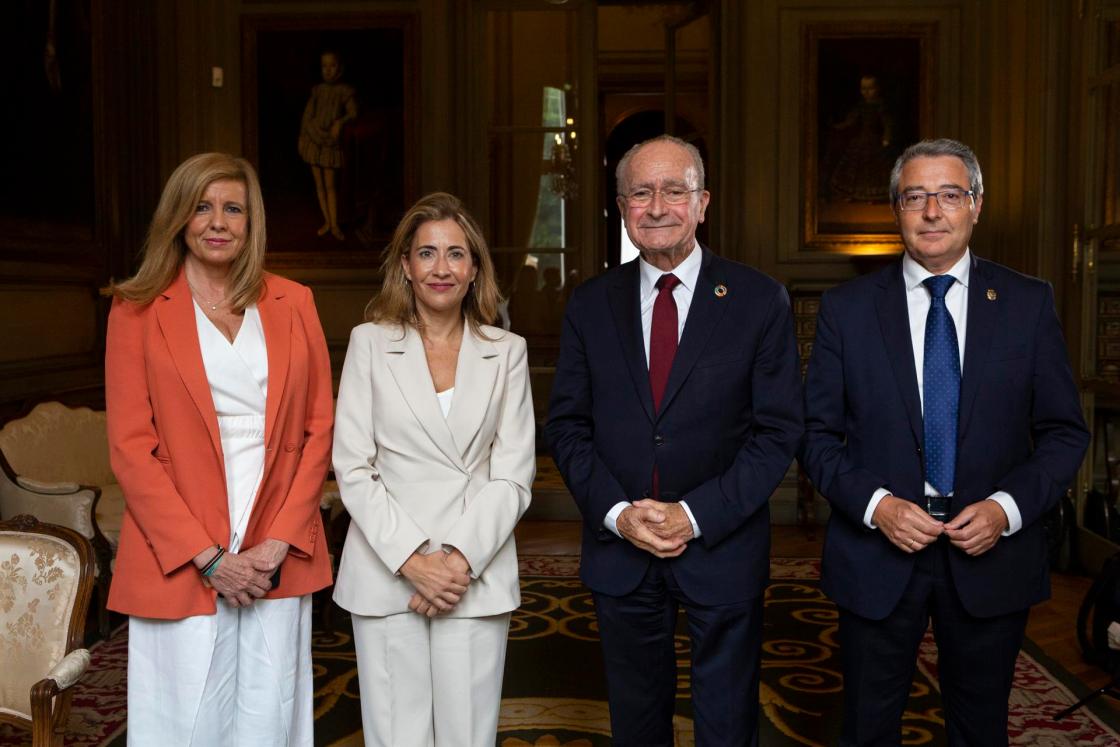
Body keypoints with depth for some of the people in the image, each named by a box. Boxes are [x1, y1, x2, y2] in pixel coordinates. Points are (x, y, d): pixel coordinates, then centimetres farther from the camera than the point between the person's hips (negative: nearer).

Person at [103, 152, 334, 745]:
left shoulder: (293, 303, 8)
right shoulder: (138, 309, 2)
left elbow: (319, 428, 6)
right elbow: (130, 446, -3)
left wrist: (280, 542, -4)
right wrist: (207, 557, -10)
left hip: (280, 557, 2)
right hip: (180, 561, -2)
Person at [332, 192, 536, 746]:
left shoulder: (506, 352, 5)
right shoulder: (370, 343, 2)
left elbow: (512, 475, 1)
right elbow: (353, 469, -2)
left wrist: (461, 559, -11)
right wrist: (412, 561, -11)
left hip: (476, 577, 1)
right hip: (387, 574, 0)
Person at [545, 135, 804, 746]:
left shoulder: (759, 301, -5)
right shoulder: (590, 305, 2)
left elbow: (777, 430, -7)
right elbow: (567, 425, 2)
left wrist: (696, 515, -15)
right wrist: (616, 512, -12)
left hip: (721, 549, -2)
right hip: (618, 550, 2)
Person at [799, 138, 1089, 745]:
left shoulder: (1028, 303, 0)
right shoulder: (846, 308, -2)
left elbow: (1064, 432, 2)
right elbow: (817, 434, -1)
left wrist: (1008, 507, -13)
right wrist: (875, 504, -16)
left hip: (990, 554, 1)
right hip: (877, 555, 0)